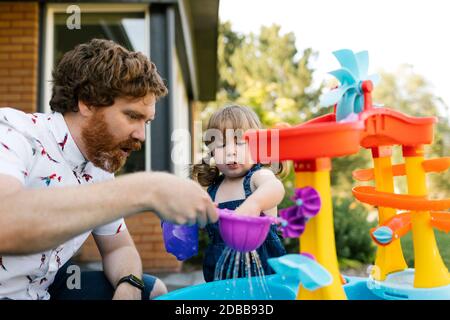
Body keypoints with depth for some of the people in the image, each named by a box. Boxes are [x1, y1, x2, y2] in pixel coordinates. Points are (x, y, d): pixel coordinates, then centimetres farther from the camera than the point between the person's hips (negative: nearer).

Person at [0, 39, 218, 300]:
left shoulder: (100, 169, 1)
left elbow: (118, 247, 10)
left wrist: (128, 286, -13)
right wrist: (144, 192, -41)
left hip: (44, 288, 7)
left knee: (153, 290, 2)